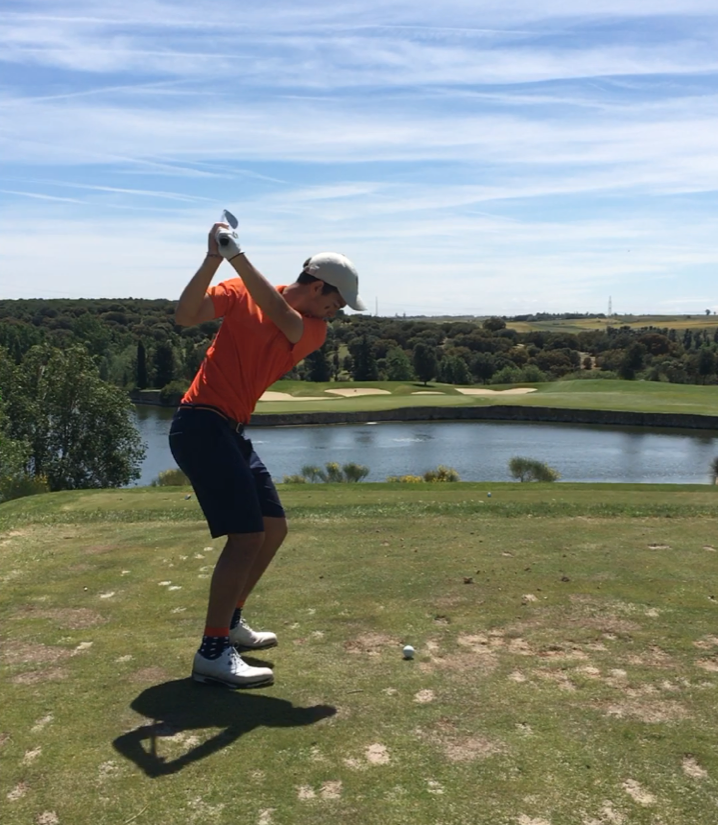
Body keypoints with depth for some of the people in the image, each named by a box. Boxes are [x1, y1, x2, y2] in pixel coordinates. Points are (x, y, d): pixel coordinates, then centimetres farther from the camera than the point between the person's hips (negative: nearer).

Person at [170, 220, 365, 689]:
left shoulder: (315, 331, 5)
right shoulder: (241, 295, -4)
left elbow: (281, 316, -15)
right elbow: (186, 316, -15)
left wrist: (237, 256, -26)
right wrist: (214, 259, -26)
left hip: (234, 432, 8)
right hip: (201, 424, -7)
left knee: (274, 528, 11)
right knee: (247, 533, -15)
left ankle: (230, 620, 27)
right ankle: (213, 652, -9)